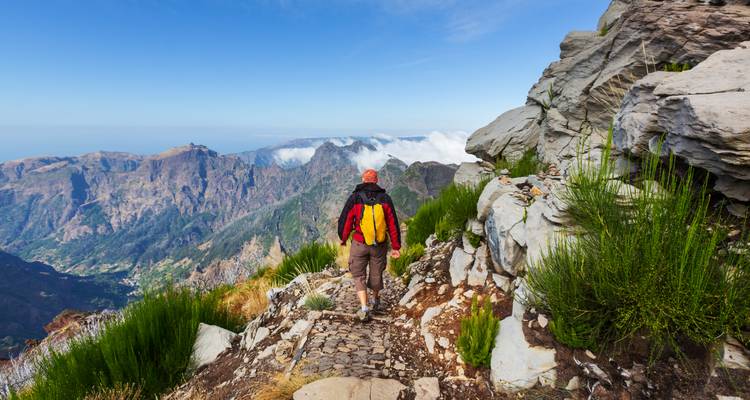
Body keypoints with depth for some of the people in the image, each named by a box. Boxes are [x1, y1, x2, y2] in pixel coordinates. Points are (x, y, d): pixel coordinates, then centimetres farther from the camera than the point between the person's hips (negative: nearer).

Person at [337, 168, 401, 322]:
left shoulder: (355, 198, -9)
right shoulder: (385, 199, -3)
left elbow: (345, 221, -3)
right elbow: (393, 224, -3)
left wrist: (343, 238, 15)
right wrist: (396, 247, 3)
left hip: (359, 244, -2)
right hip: (380, 245, 2)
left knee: (359, 276, 10)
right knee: (376, 274, 19)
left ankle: (364, 309, -1)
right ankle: (375, 302, 40)